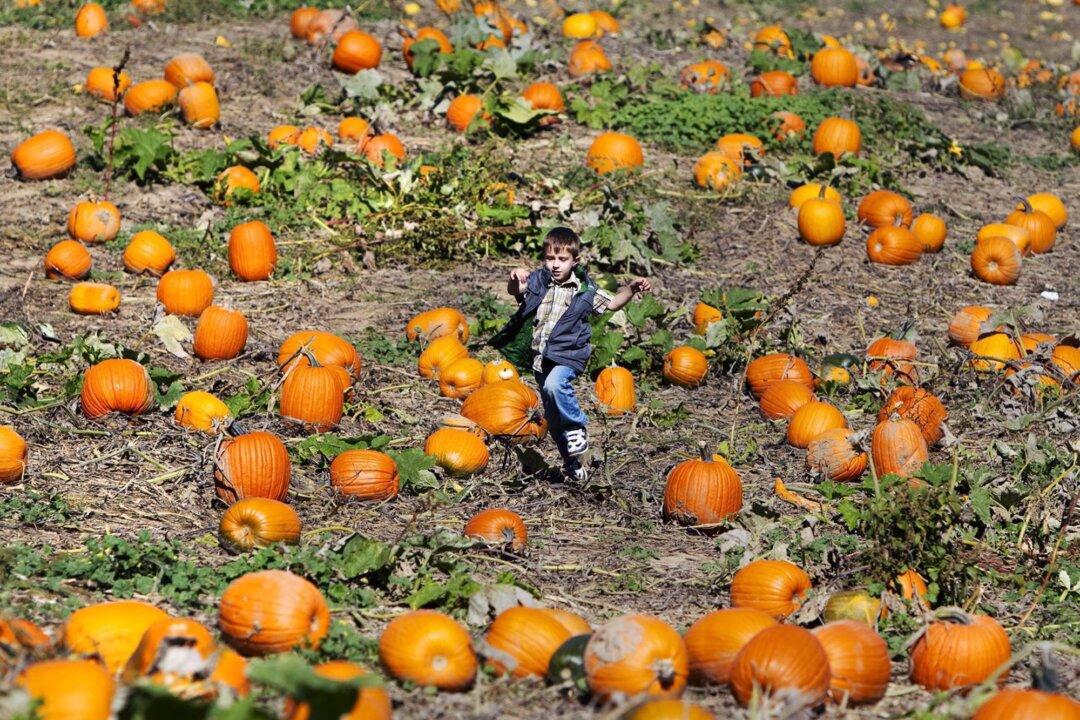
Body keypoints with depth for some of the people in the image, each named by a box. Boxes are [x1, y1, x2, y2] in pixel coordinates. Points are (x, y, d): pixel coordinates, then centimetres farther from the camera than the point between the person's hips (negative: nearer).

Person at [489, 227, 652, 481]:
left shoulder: (584, 289, -1)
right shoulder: (537, 281, -1)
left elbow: (613, 303, 12)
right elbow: (515, 290, -19)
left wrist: (631, 288, -5)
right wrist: (515, 281, -42)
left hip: (567, 356, -3)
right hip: (539, 358, 3)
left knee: (554, 384, -36)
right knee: (553, 416, 13)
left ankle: (577, 425, -12)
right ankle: (572, 464, 32)